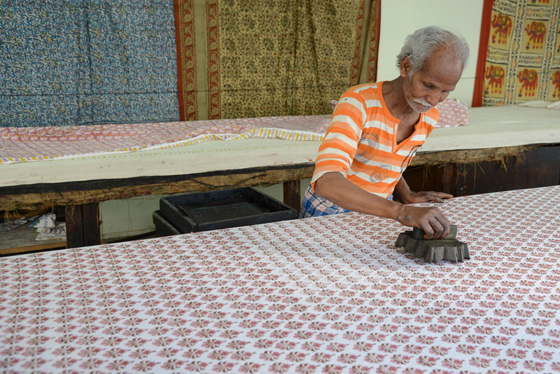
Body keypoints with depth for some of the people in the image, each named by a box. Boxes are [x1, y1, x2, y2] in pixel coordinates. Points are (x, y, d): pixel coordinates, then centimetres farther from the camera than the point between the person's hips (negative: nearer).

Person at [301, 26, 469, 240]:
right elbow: (326, 182, -39)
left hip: (377, 212, 5)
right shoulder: (358, 102, -24)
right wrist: (401, 211, -47)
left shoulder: (429, 117, -4)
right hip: (330, 211, -5)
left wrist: (408, 196, 0)